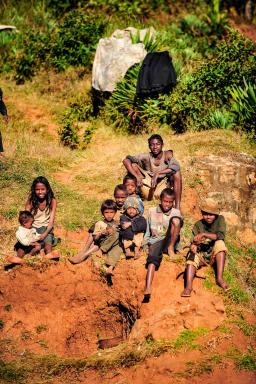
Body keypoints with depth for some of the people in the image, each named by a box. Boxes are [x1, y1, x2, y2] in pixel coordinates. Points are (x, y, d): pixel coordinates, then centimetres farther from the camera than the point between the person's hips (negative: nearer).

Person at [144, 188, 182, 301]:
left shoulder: (176, 213, 12)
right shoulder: (152, 211, 15)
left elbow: (178, 224, -1)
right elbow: (147, 231, 20)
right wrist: (145, 244, 9)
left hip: (170, 241, 0)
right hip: (156, 241, 1)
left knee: (175, 220, -26)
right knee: (153, 258, -33)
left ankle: (171, 248, -19)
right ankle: (148, 290, -48)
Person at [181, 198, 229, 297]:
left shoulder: (220, 219, -3)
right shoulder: (198, 225, 0)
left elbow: (220, 236, -19)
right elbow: (193, 242, -7)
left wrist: (204, 234, -30)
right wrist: (193, 245, -32)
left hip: (215, 255, -1)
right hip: (201, 255, 1)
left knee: (220, 243, -30)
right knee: (192, 256, -31)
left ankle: (219, 278, -33)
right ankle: (188, 286, -49)